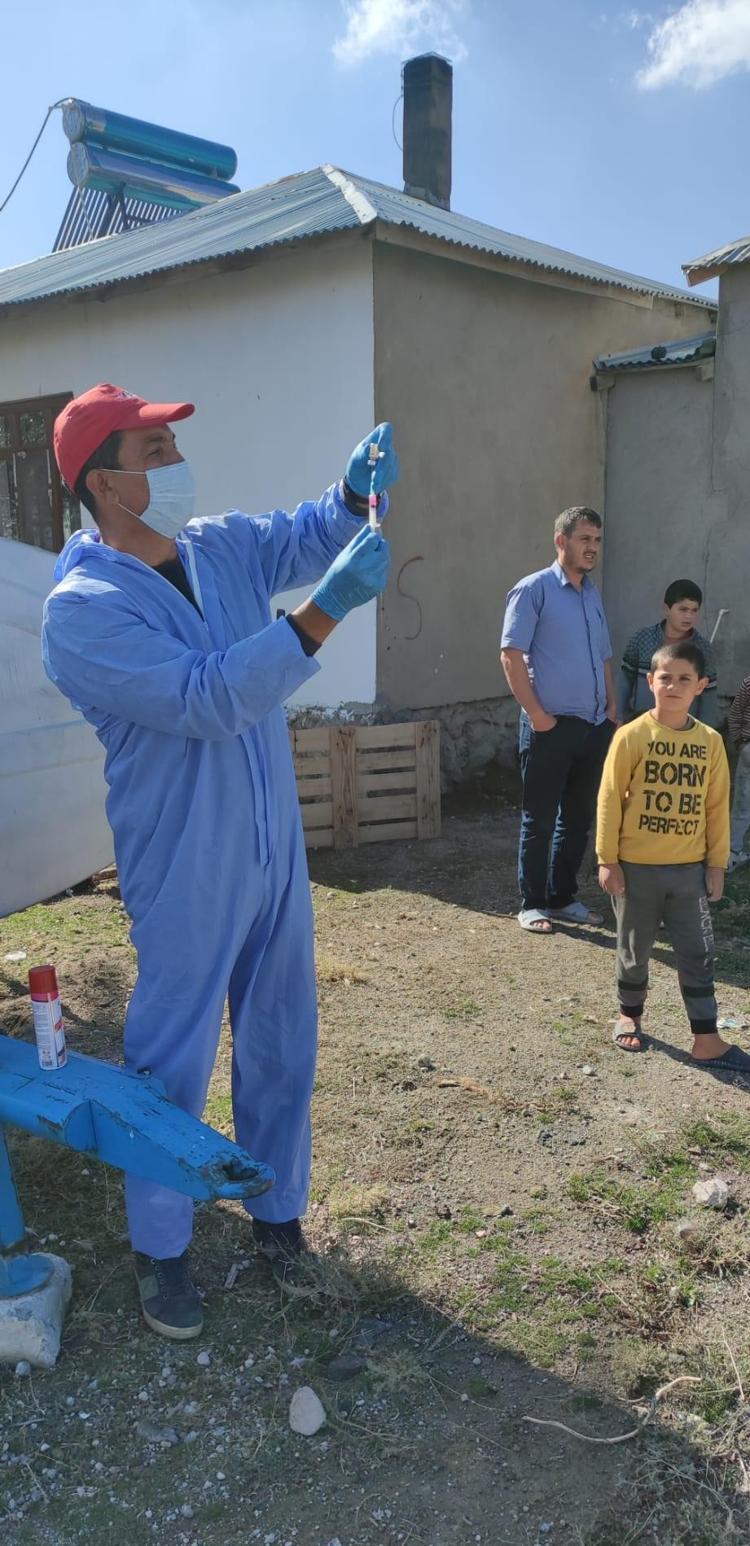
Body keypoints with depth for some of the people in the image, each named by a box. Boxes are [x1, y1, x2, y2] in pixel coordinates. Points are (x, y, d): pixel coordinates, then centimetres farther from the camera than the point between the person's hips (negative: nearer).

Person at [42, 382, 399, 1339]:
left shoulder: (218, 545, 4)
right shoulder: (81, 611, -18)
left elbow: (301, 537, 8)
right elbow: (210, 698, -28)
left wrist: (356, 490, -15)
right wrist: (324, 613, -32)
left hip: (275, 854, 7)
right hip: (185, 881, -6)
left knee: (282, 1050, 17)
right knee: (172, 1066, 8)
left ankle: (277, 1211, 38)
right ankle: (159, 1248, 30)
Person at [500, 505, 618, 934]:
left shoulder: (593, 595, 15)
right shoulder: (534, 589, -7)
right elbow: (511, 654, -12)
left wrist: (612, 707, 10)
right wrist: (536, 714, -15)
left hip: (595, 727, 7)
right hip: (551, 727, -7)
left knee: (579, 818, 13)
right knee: (540, 820, 2)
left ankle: (564, 898, 26)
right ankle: (532, 904, 13)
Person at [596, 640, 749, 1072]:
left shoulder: (710, 741, -1)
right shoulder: (632, 736, -10)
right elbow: (610, 800, -7)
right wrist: (608, 859, -8)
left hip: (689, 869, 2)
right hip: (636, 867, -2)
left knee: (698, 955, 6)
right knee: (635, 948, 13)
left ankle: (707, 1041, 15)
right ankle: (629, 1016, 34)